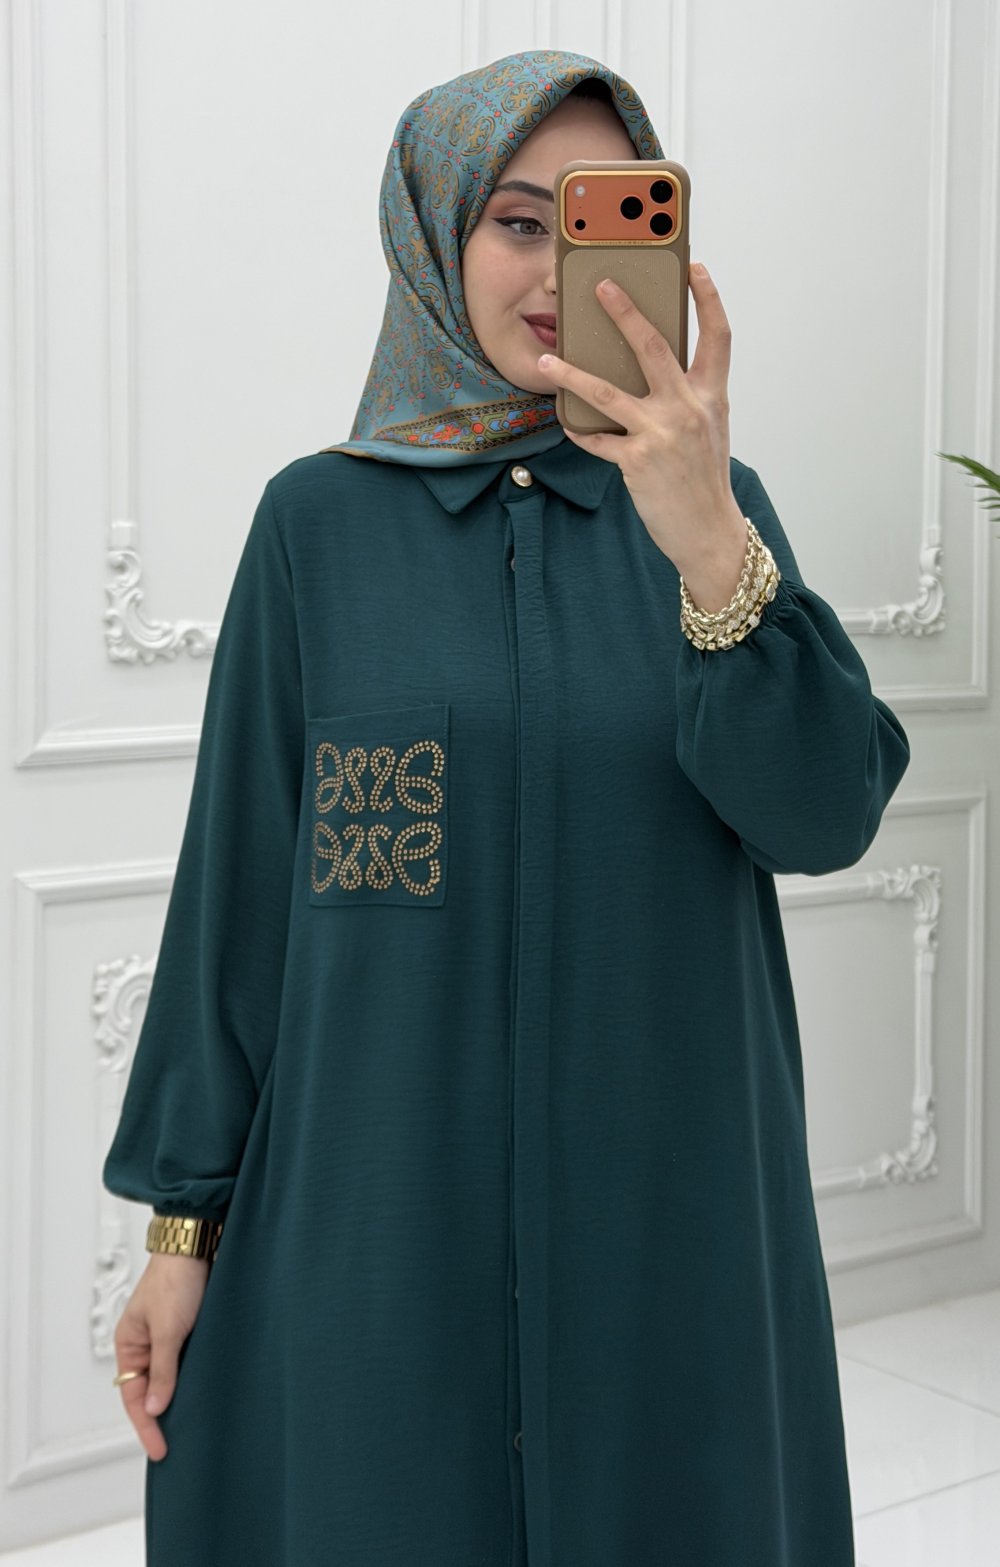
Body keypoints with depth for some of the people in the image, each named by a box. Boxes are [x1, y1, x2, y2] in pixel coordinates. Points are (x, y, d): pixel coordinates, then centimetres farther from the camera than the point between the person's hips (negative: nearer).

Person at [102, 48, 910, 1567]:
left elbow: (828, 812, -10)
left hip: (671, 1208, 2)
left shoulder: (711, 506, 3)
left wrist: (707, 543, -25)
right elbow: (239, 871, 0)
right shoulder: (322, 522, 0)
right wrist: (184, 1219, -1)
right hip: (382, 1213, -1)